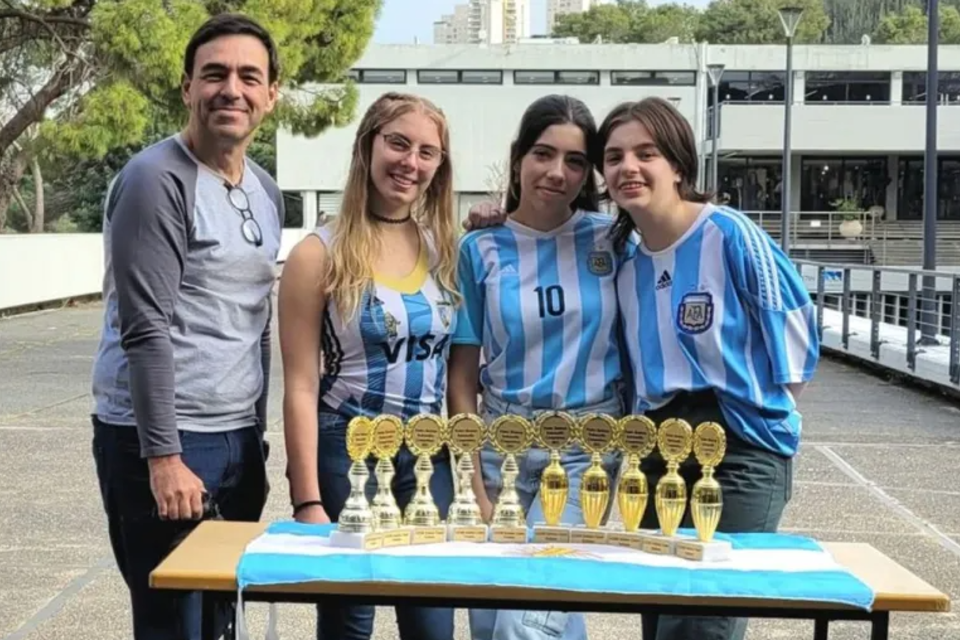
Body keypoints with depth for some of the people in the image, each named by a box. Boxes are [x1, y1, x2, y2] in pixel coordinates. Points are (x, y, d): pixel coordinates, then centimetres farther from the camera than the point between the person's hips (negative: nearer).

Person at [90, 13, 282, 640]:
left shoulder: (267, 191, 13)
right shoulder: (157, 179, -12)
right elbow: (146, 331, -17)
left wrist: (255, 435, 16)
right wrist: (164, 456, -20)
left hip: (238, 437, 8)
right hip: (163, 440, -7)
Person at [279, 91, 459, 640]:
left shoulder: (446, 250, 5)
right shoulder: (321, 254, -8)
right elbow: (301, 386, -10)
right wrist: (308, 501, -13)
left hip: (429, 455, 4)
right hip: (346, 452, -4)